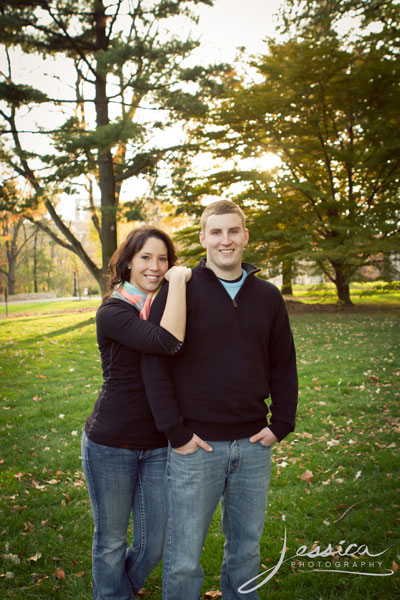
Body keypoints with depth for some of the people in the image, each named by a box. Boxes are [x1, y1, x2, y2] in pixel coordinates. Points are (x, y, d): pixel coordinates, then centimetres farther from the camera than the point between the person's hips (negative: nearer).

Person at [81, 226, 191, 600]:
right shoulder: (113, 312, -14)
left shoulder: (164, 309, 6)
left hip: (159, 445, 5)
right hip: (112, 444, -5)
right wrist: (179, 281, -24)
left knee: (154, 545, 14)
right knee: (111, 541, 13)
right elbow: (168, 342, -31)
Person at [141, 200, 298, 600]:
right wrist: (176, 432, -12)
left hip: (253, 446, 4)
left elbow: (284, 367, 12)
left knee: (246, 550, 20)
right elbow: (154, 364, -9)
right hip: (195, 447, -4)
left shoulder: (268, 297, 7)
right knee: (183, 560, 8)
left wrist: (281, 425, 3)